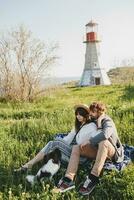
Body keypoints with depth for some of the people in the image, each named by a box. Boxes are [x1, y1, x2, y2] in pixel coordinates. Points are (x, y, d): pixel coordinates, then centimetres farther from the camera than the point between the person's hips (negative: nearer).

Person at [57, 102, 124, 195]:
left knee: (103, 142, -39)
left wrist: (89, 142, -30)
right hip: (98, 151, 7)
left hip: (111, 152, -7)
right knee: (76, 147, -11)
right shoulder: (94, 121, 8)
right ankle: (69, 179, -29)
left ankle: (93, 178, -36)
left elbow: (105, 134, -37)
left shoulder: (108, 122, -14)